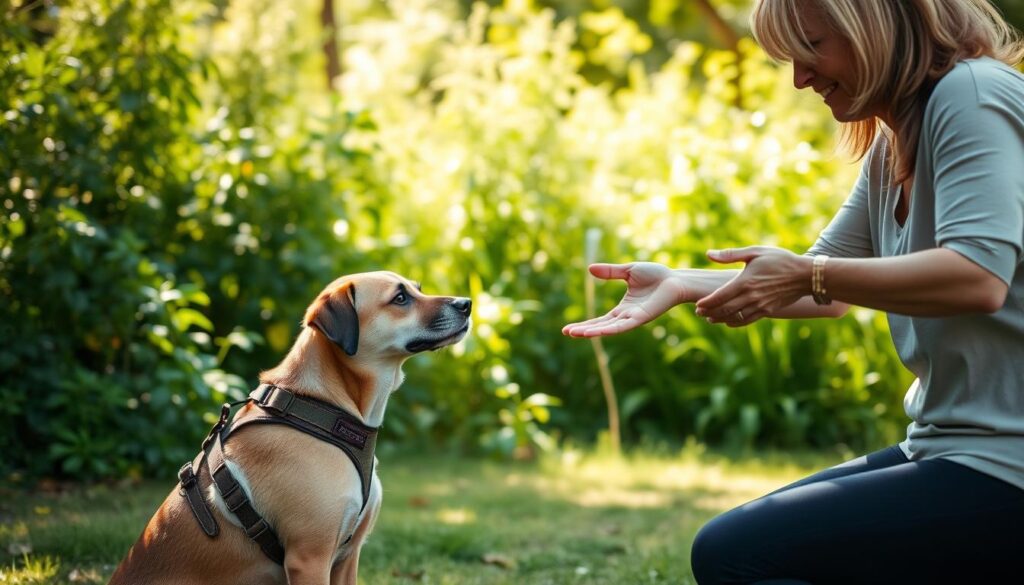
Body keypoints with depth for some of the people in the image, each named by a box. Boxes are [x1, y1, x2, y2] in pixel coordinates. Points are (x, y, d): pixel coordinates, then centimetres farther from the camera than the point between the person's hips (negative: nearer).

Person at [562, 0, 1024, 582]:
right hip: (941, 447, 10)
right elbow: (826, 289, 16)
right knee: (752, 535, 18)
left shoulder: (973, 93, -13)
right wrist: (680, 284, 5)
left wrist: (806, 273, -20)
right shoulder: (891, 150, 16)